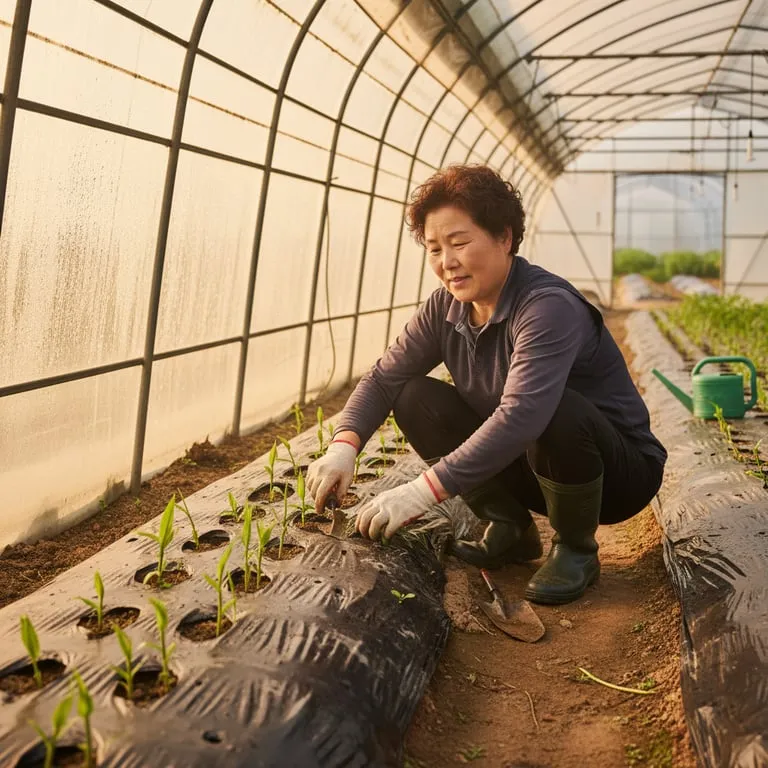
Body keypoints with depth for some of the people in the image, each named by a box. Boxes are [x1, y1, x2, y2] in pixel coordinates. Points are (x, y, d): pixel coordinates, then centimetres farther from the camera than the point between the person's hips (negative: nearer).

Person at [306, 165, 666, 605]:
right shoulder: (445, 309, -6)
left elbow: (521, 416, -41)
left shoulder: (550, 306, -29)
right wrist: (344, 446, -27)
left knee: (556, 413, -39)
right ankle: (510, 531, 3)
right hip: (523, 463, 6)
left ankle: (576, 550, -8)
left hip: (620, 472, -6)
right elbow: (385, 378, -8)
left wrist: (423, 491, -45)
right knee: (416, 399, -10)